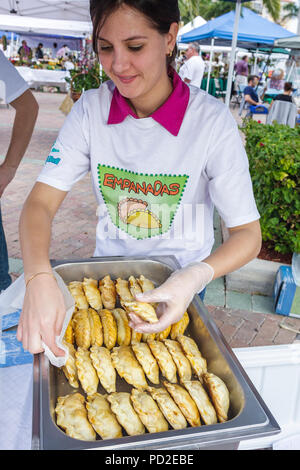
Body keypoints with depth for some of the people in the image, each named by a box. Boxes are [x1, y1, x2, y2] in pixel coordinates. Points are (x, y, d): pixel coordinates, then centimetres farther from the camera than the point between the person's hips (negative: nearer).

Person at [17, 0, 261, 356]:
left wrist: (195, 277, -40)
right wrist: (39, 278, -38)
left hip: (177, 287, -2)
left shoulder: (212, 121, -23)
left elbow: (247, 233, -20)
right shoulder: (90, 109, -14)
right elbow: (41, 203, -19)